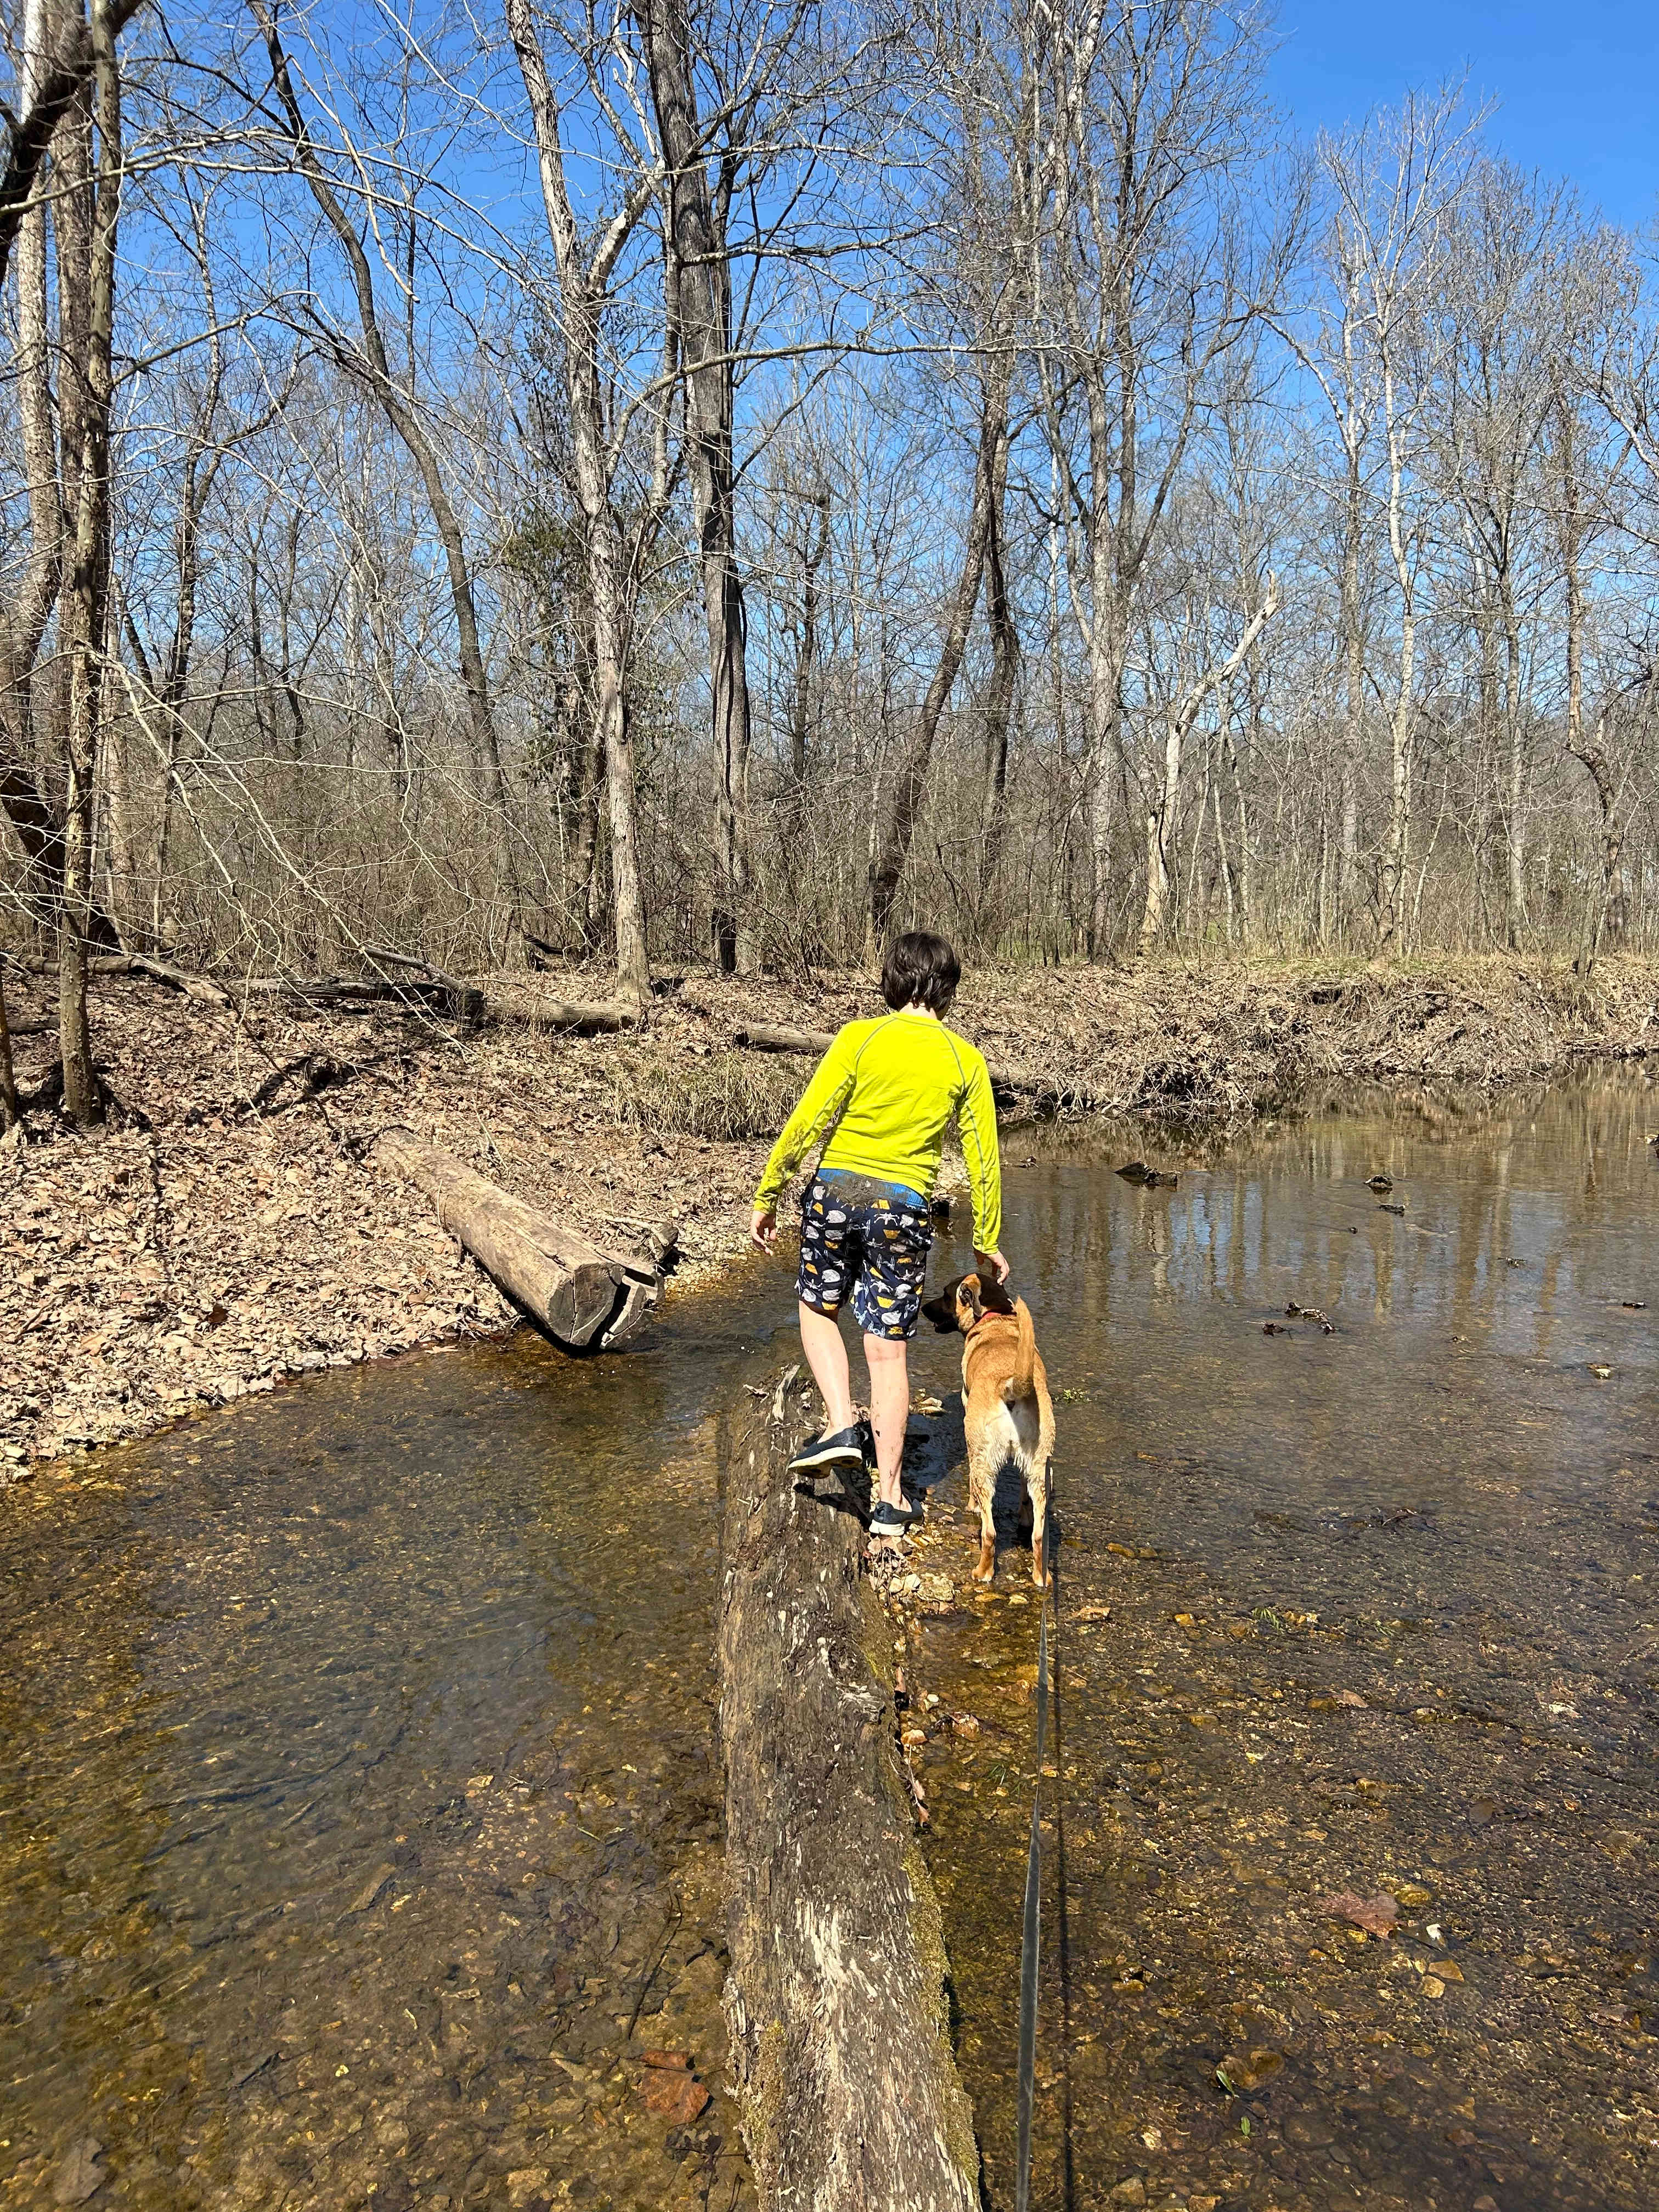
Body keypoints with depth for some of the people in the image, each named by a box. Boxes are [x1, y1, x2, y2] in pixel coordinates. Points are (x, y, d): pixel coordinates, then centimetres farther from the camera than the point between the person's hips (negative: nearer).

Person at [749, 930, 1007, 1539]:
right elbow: (983, 1158, 4)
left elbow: (806, 1123, -8)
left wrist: (766, 1197, 1)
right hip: (906, 1206, 2)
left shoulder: (860, 1038, -6)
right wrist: (987, 1242, 14)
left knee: (818, 1308, 24)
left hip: (837, 1191, -1)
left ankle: (840, 1423, 5)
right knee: (888, 1351, 8)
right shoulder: (965, 1061, 2)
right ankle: (889, 1499, 13)